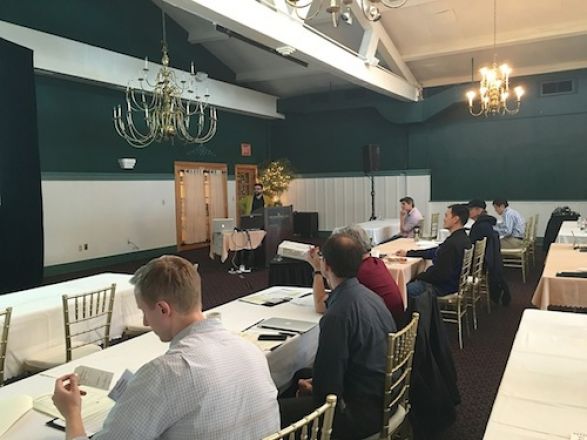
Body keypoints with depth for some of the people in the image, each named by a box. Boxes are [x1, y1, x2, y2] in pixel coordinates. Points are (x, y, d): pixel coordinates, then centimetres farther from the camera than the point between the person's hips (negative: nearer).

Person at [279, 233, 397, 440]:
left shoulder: (337, 314, -27)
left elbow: (327, 388, -22)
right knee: (302, 377, 23)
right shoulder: (368, 295, 1)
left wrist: (313, 388, 1)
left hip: (364, 412, -9)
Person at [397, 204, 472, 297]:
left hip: (443, 287, -9)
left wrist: (419, 277, -8)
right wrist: (408, 253, 16)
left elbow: (438, 273, -26)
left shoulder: (452, 243, -28)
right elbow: (435, 252, 14)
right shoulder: (462, 238, 5)